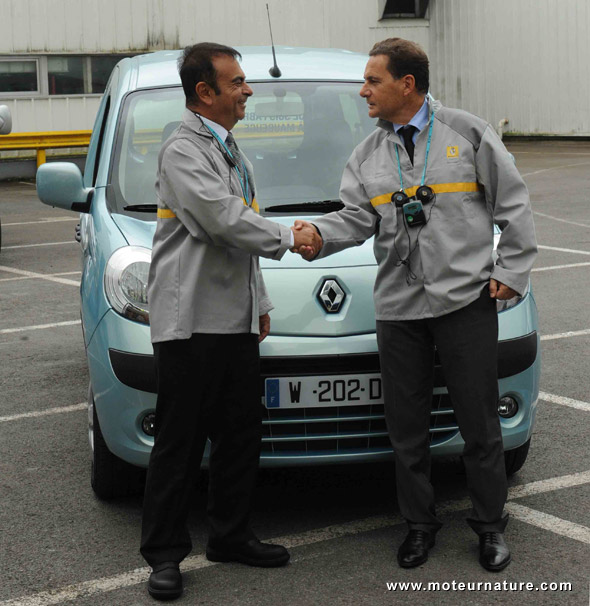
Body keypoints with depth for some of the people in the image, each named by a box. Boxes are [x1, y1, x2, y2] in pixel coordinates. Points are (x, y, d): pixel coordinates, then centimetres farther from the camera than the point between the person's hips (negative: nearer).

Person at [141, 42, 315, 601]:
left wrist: (258, 302, 24)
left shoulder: (227, 148, 19)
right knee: (179, 443, -3)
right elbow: (225, 221, -21)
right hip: (189, 320, -9)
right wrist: (286, 238, -6)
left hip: (235, 320, 9)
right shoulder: (183, 149, -11)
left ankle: (230, 536, 25)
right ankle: (164, 554, 7)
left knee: (240, 434, 12)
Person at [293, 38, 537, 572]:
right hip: (398, 307, 4)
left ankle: (491, 524, 20)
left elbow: (513, 205, 2)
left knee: (479, 421, 4)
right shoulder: (367, 155, 12)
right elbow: (358, 217, 2)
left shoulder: (467, 133, 0)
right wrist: (319, 235, -19)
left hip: (467, 298, -4)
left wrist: (511, 270, -3)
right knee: (406, 424, 9)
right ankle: (420, 522, 25)